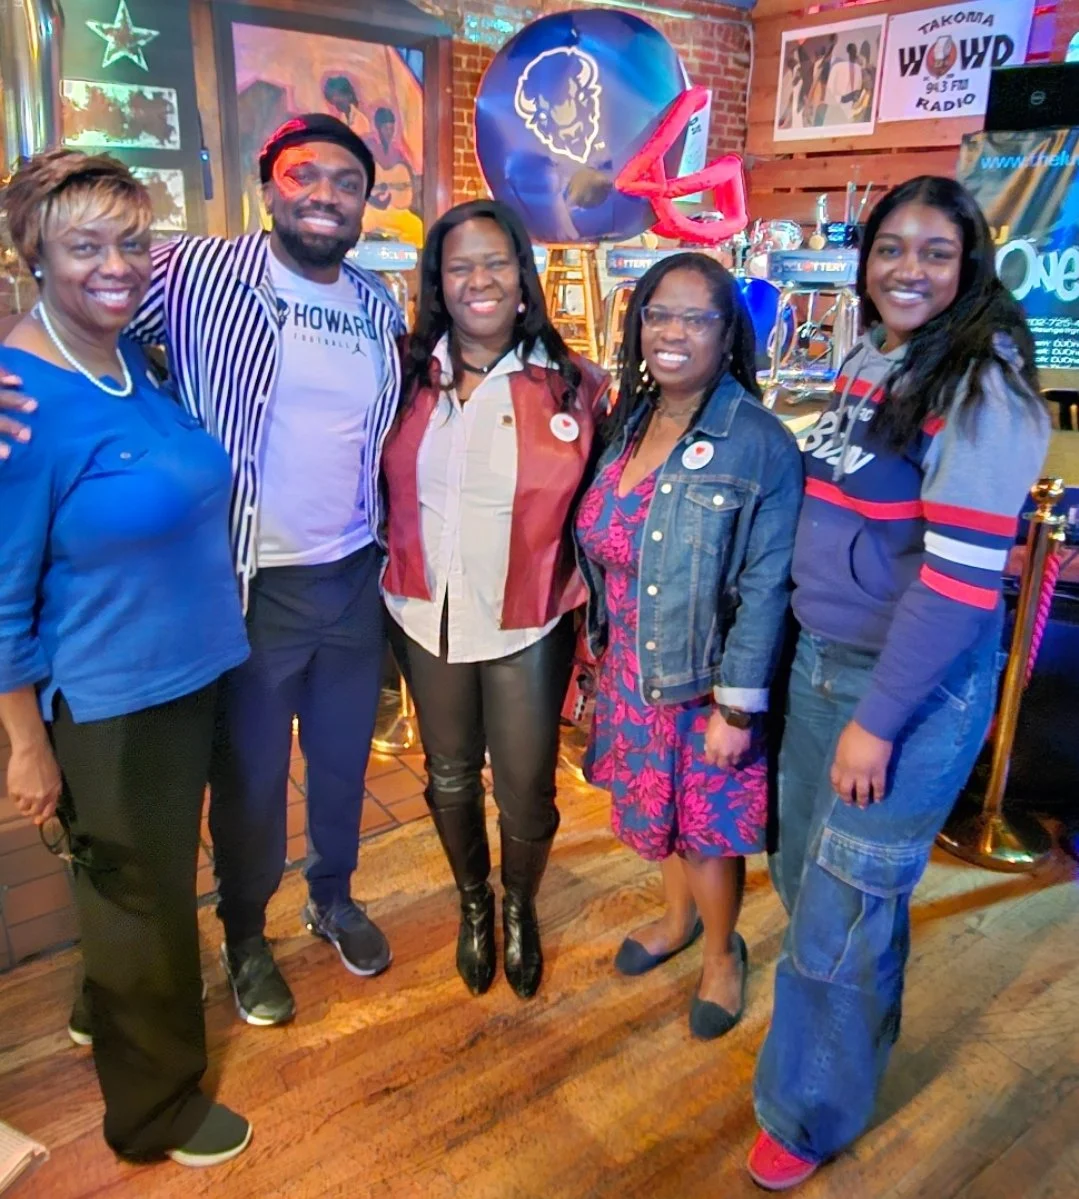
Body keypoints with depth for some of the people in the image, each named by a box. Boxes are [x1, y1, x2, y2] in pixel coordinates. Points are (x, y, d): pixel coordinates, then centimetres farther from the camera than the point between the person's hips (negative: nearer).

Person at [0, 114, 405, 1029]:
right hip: (254, 582, -4)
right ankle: (246, 936, 39)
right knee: (250, 773, 12)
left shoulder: (380, 305, 5)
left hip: (357, 576, 5)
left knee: (344, 756, 20)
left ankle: (335, 898, 46)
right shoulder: (198, 274, -10)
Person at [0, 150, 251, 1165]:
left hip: (187, 677, 7)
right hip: (103, 706, -7)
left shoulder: (141, 363, 1)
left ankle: (111, 1013, 55)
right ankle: (156, 1107, 39)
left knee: (155, 880, 26)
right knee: (137, 898, 13)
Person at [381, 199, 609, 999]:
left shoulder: (572, 384, -6)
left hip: (527, 627, -2)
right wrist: (399, 586, 1)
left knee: (526, 793, 9)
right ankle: (473, 904, 47)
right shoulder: (409, 374, 0)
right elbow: (384, 489, 8)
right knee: (450, 778, 19)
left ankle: (520, 908, 42)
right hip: (427, 618, 2)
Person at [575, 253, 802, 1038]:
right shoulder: (627, 423, 2)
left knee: (707, 827, 11)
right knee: (653, 811, 22)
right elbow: (601, 548, 7)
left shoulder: (759, 444, -18)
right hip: (630, 671, 6)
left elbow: (765, 588, -18)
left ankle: (723, 953, 40)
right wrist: (603, 652, 11)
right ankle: (679, 917, 50)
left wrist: (738, 707, -17)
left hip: (707, 679, -5)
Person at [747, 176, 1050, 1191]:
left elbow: (963, 572, -20)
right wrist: (817, 659, 12)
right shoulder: (863, 365, 8)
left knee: (840, 920, 6)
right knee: (807, 879, 19)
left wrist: (879, 718, -18)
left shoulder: (982, 386, -15)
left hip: (917, 684, -7)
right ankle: (852, 1037, 48)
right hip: (820, 660, 7)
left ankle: (809, 1114, 32)